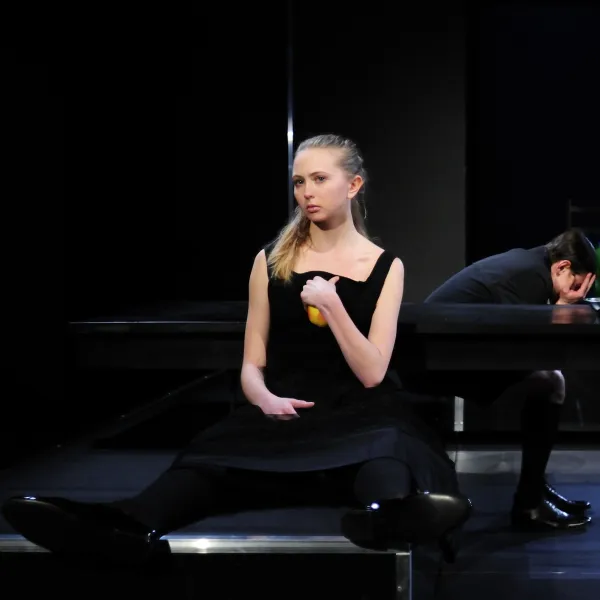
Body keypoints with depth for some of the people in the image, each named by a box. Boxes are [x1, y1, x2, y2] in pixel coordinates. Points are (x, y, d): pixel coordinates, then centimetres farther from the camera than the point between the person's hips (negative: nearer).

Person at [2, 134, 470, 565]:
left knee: (388, 440, -38)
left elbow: (371, 374, -3)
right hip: (286, 413, 1)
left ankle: (390, 513, -75)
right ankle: (131, 525, -64)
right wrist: (266, 399, -14)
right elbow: (252, 367, 9)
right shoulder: (272, 261, 10)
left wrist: (331, 304, -15)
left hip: (356, 414, -1)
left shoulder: (385, 267, 6)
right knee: (218, 454, -33)